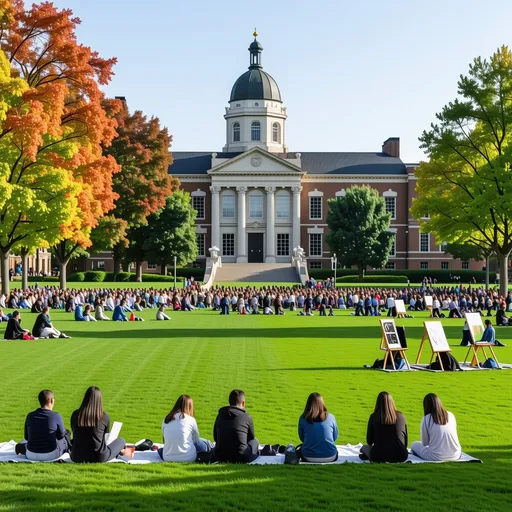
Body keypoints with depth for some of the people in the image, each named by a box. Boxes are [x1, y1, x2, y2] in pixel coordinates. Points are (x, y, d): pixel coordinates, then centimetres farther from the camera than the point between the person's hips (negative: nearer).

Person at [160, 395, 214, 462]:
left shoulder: (166, 419, 5)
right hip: (187, 458, -2)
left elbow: (165, 440, 13)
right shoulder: (190, 420, -5)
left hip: (167, 458, 2)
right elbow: (196, 440, 8)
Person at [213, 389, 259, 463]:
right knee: (255, 441, 27)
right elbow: (251, 438, 14)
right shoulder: (247, 417, -2)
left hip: (220, 457, 2)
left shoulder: (220, 415, 7)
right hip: (241, 458, -2)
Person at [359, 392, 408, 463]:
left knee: (364, 447, 28)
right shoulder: (401, 416, 5)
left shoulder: (373, 417, 0)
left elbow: (369, 441, 7)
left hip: (378, 457, -2)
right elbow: (405, 438, 15)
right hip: (400, 457, 2)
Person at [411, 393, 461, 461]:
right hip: (455, 456, 3)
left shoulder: (426, 419, -9)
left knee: (414, 445, 18)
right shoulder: (450, 415, 2)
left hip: (436, 457, -3)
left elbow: (424, 443, -1)